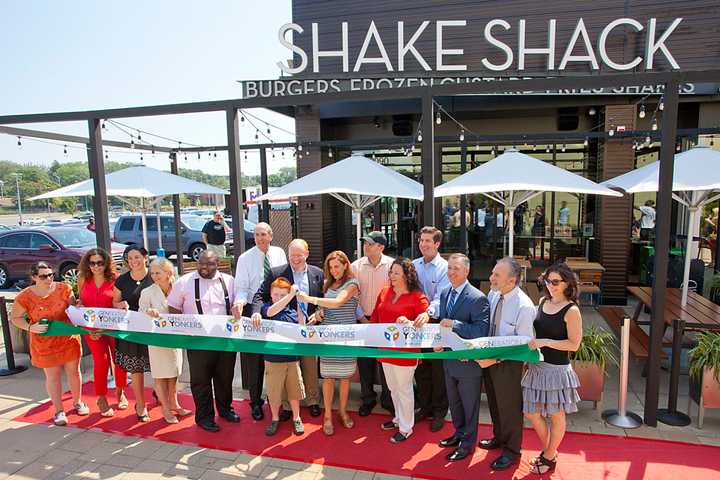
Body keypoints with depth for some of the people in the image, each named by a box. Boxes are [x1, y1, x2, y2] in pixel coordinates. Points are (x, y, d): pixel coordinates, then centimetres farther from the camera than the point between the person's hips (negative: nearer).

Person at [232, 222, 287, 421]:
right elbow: (242, 288, -9)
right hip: (253, 310, -2)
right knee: (254, 359, 7)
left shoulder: (279, 253, 1)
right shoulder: (245, 259, -7)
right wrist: (239, 302, -29)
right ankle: (255, 402, 24)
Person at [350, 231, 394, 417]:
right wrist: (361, 317, -4)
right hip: (363, 320, 2)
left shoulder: (392, 265, -7)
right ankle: (368, 399, 28)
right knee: (364, 362, 10)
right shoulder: (356, 266, -2)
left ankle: (387, 400, 26)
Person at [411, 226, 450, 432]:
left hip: (436, 323, -5)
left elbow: (441, 297, -23)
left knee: (438, 370, 7)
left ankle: (439, 411, 25)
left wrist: (429, 312, -41)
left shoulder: (444, 268, -11)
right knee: (420, 368, 16)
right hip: (416, 322, 5)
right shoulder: (414, 265, 5)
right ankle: (425, 406, 34)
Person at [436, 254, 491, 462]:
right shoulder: (445, 293, 3)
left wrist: (455, 324, -31)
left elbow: (482, 330, -25)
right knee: (454, 401, 24)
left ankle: (468, 443, 33)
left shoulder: (478, 298, -21)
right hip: (449, 358, 7)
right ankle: (459, 433, 46)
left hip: (468, 361, -7)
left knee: (469, 404, 14)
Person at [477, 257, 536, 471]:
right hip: (489, 357, 6)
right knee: (494, 403, 26)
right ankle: (499, 437, 52)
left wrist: (495, 359, -25)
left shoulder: (524, 306, -27)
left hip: (509, 363, -6)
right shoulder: (493, 295, -8)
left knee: (509, 407, 15)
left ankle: (511, 451, 38)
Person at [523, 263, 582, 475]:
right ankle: (548, 451, 37)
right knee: (532, 413, 14)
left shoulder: (571, 311, -14)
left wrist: (545, 342, -23)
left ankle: (549, 457, 31)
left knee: (556, 416, 12)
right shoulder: (543, 302, 4)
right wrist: (529, 349, 2)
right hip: (536, 366, 7)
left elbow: (574, 344, -16)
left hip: (557, 369, -6)